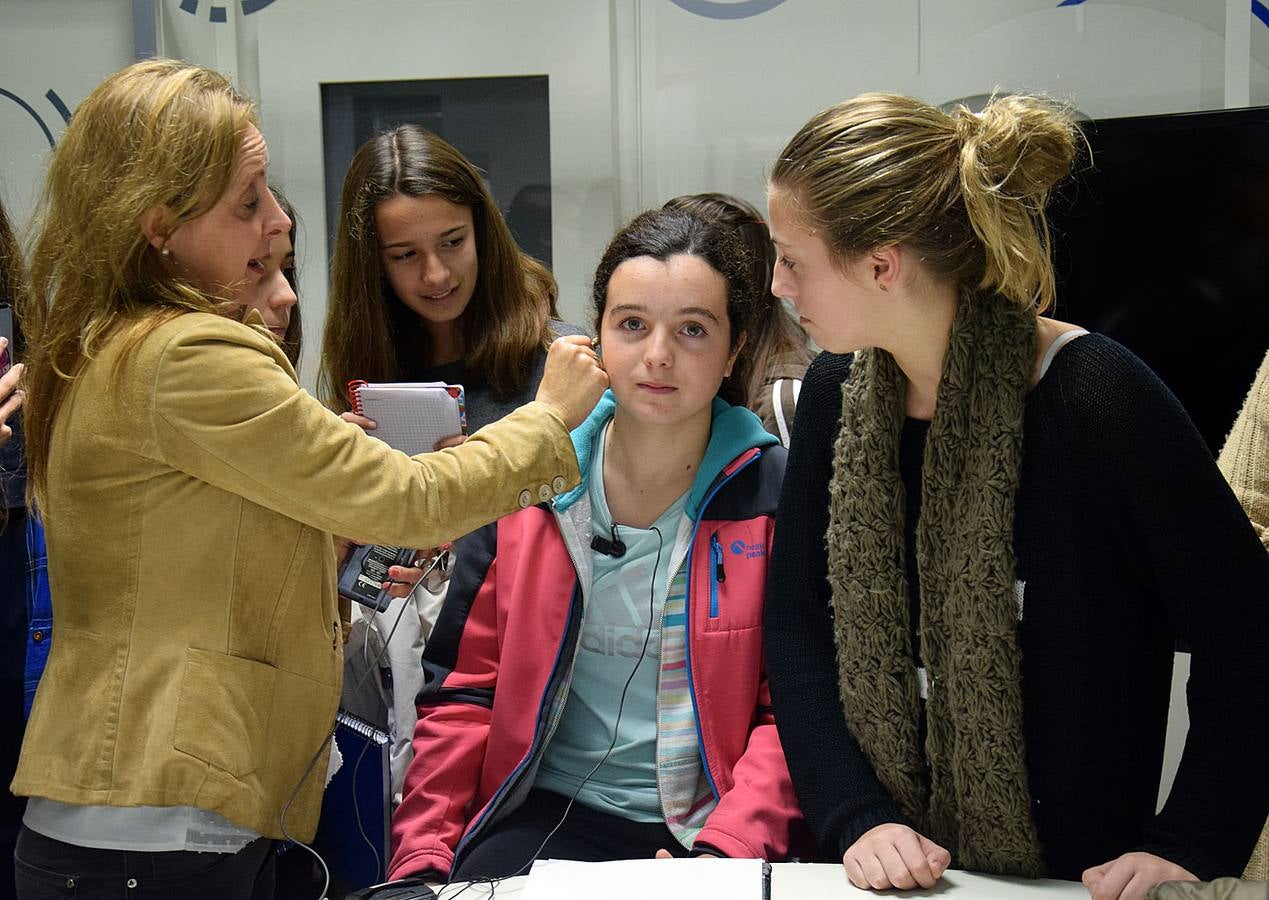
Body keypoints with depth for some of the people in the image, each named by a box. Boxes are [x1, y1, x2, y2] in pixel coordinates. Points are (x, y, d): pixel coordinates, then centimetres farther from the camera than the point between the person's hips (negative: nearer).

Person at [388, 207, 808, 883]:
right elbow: (461, 689, 7)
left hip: (711, 831, -1)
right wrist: (421, 855, -4)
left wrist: (726, 849, -17)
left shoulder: (778, 493, -1)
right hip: (545, 816, 1)